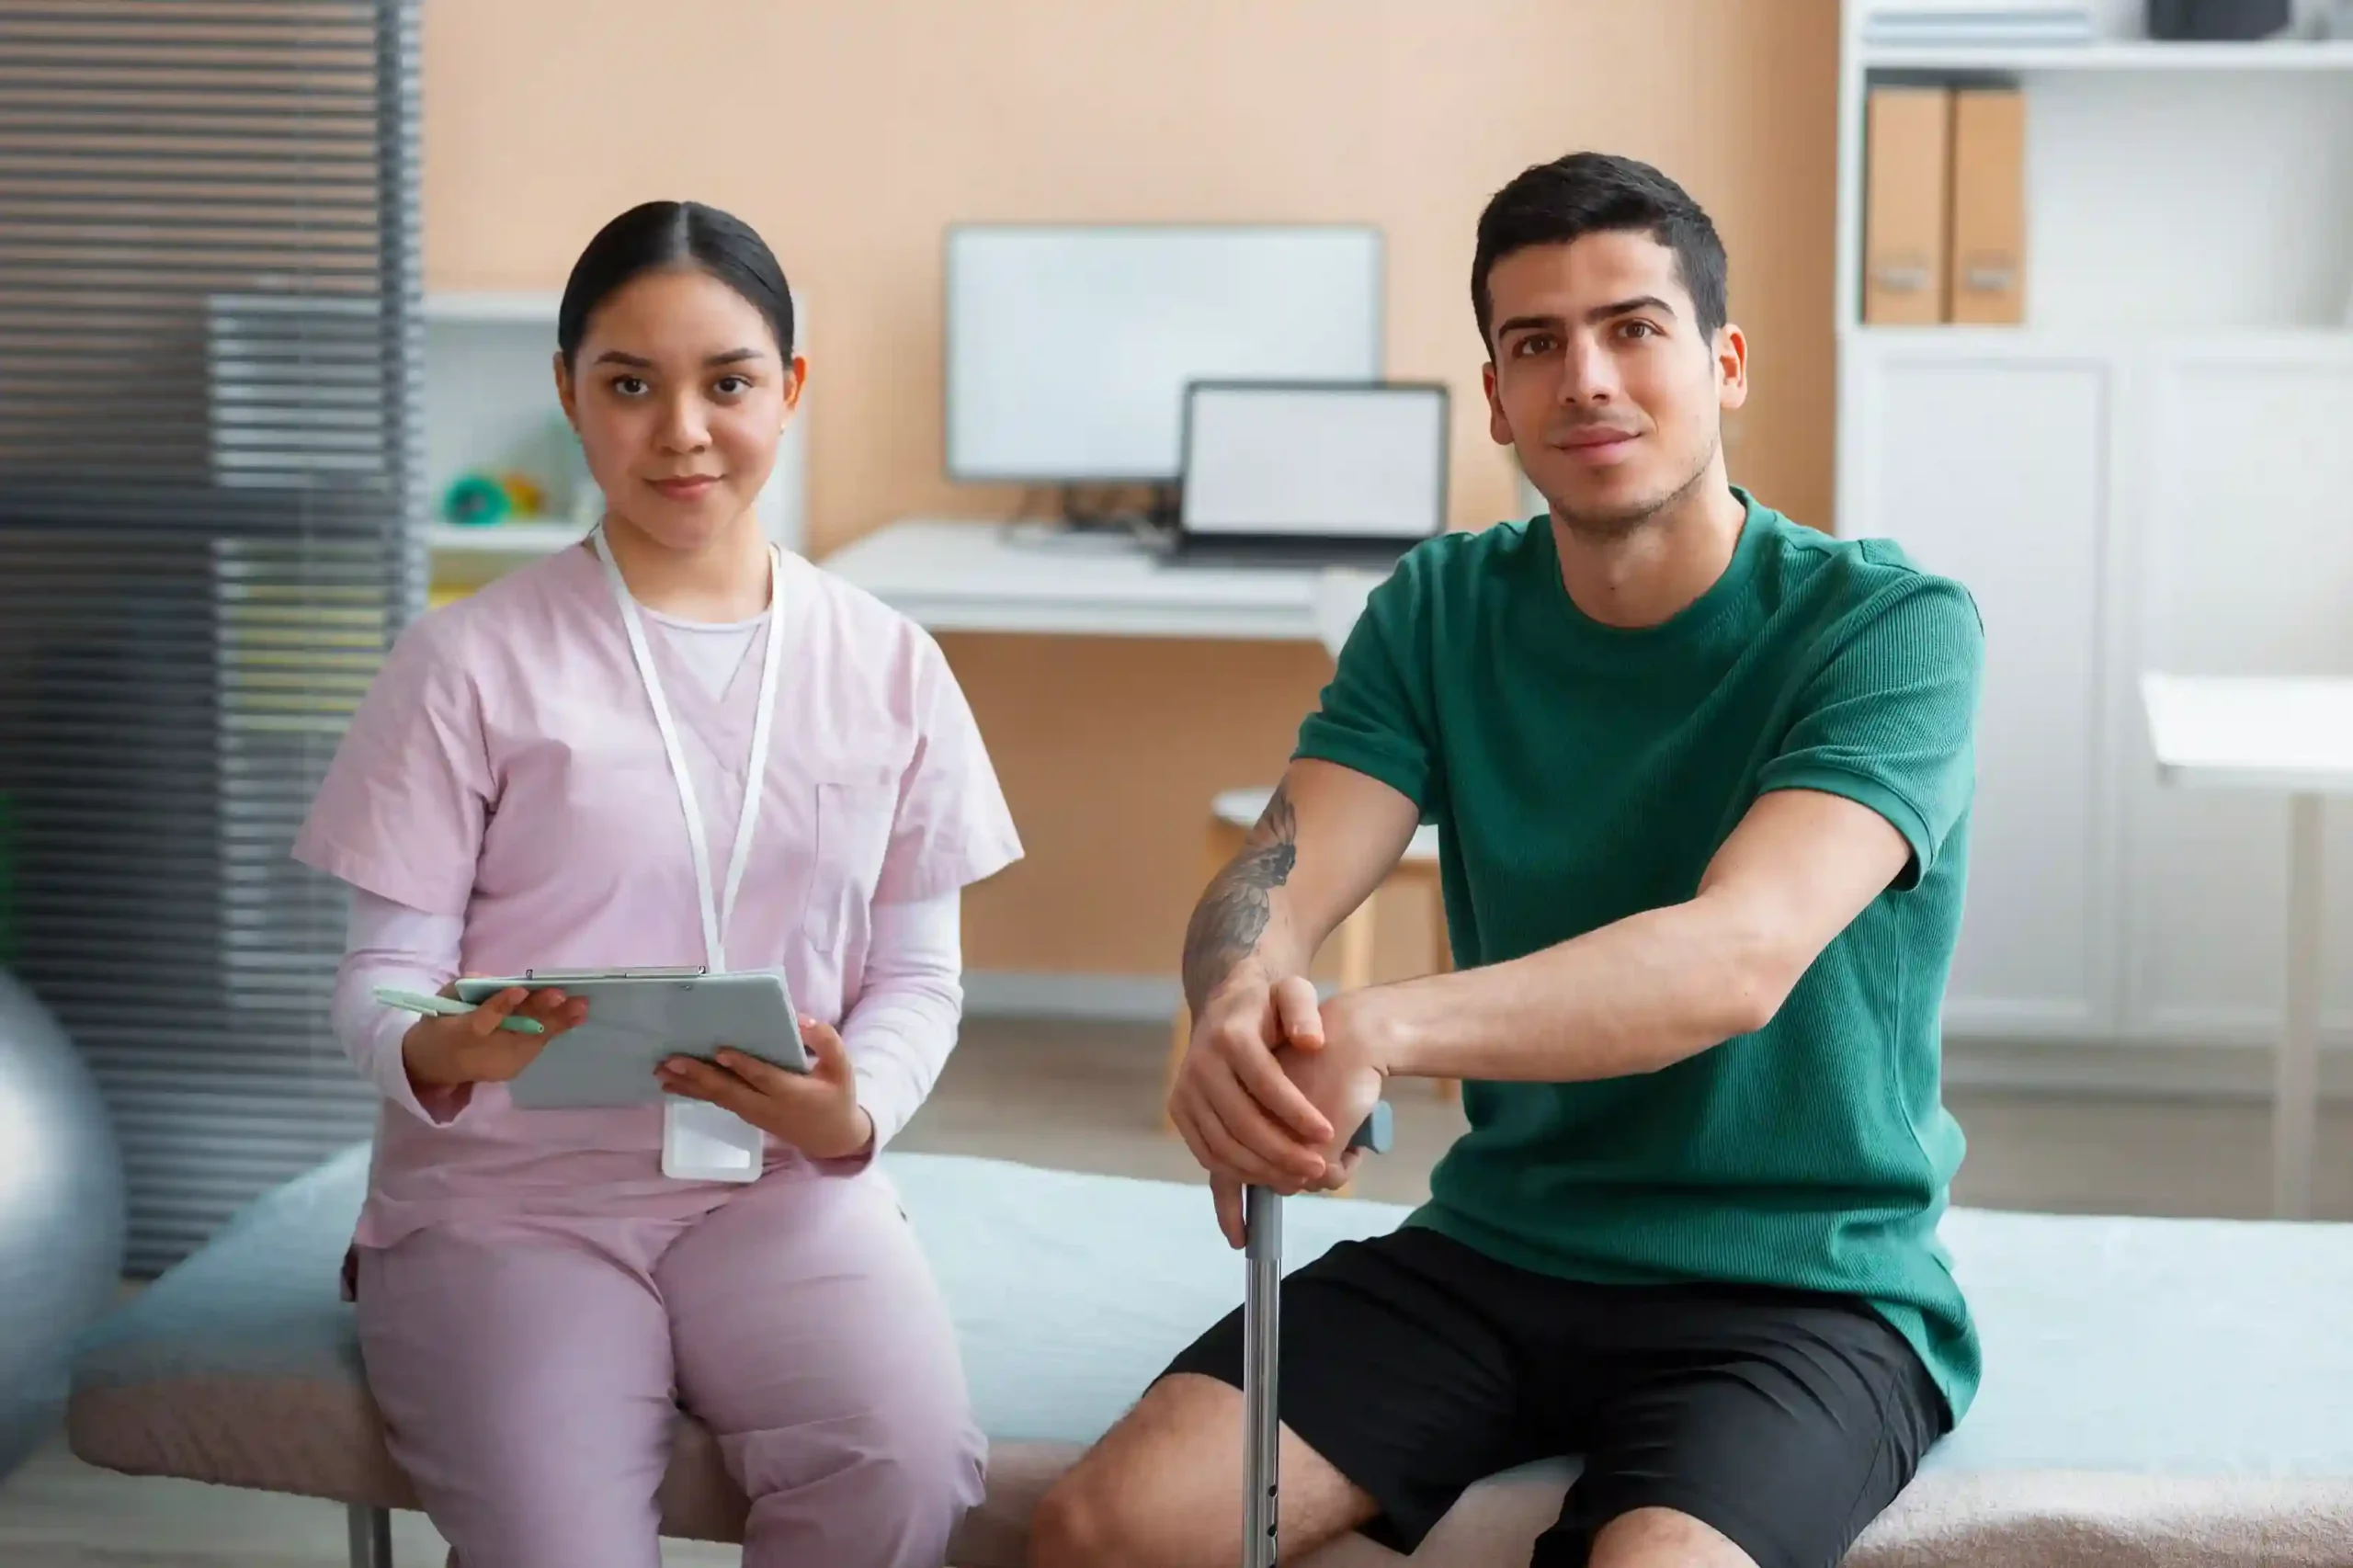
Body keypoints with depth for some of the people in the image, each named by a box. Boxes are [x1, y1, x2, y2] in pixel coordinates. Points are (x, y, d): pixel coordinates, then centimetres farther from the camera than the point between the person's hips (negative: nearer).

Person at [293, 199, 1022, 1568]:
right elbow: (383, 973, -1)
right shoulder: (472, 661, -1)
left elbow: (919, 975, 8)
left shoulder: (889, 668, 7)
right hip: (510, 1193, -2)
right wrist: (435, 1054, -25)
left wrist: (853, 1117, -14)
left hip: (783, 1185, 2)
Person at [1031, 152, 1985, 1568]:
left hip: (1803, 1284, -4)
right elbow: (1270, 886, -9)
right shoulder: (1444, 609, 4)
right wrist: (1244, 1000, -36)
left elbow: (1741, 956, -28)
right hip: (1496, 1249, 4)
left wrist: (1375, 1030, -44)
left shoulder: (1893, 627, -12)